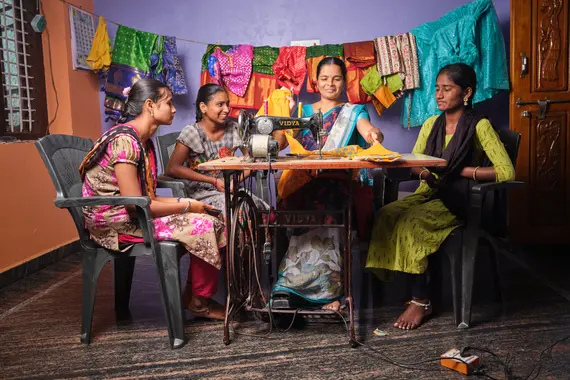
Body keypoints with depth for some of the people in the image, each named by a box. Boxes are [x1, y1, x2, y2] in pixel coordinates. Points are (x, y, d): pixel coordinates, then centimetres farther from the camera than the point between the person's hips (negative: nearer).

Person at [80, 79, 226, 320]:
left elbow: (147, 196, 9)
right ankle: (199, 302, 5)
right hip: (116, 223, -9)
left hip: (132, 215, 9)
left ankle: (193, 297, 8)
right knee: (204, 226, -14)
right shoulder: (125, 140, -20)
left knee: (211, 221, 0)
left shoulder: (143, 141, 10)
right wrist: (186, 207, -14)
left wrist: (183, 201, -4)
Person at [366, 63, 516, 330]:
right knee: (387, 214, -25)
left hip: (457, 201, -5)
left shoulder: (479, 126, -6)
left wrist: (461, 171, -13)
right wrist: (424, 173, -6)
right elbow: (412, 164, 17)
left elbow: (506, 171, -14)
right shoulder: (431, 124, 13)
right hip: (428, 194, 6)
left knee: (410, 222, -31)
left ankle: (421, 301, -18)